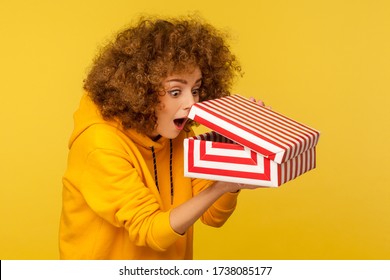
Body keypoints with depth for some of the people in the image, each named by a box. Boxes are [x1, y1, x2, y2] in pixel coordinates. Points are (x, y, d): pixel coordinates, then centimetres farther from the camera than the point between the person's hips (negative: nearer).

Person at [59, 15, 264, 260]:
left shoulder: (180, 135, -2)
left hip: (169, 255, 4)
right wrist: (219, 187, -33)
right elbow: (149, 231, -23)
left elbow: (213, 215, -2)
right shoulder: (102, 145, -21)